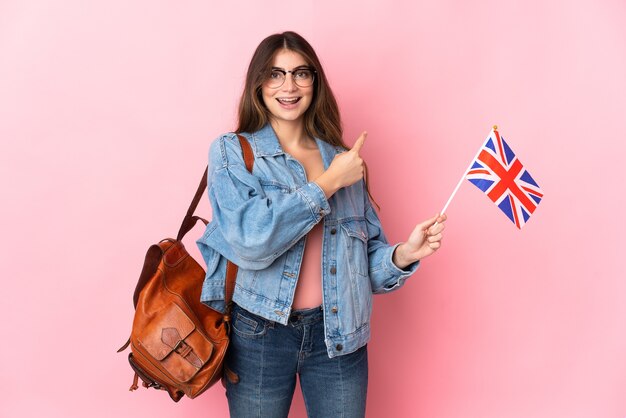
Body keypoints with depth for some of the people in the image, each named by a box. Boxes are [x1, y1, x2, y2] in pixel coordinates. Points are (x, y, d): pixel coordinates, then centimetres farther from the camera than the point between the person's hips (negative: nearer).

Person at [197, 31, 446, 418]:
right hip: (260, 334, -2)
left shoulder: (344, 159, 6)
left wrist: (405, 253, -13)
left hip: (338, 336, 3)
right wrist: (327, 183, -15)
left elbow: (368, 255, 8)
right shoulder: (232, 151, -3)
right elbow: (249, 241, -20)